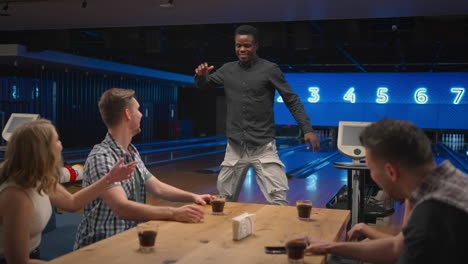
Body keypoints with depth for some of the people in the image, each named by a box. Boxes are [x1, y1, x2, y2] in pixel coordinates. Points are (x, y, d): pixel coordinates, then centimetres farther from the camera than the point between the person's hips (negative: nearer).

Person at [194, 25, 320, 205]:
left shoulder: (269, 69, -3)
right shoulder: (227, 70, 8)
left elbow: (292, 100, -3)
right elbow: (203, 86, 19)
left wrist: (307, 129, -14)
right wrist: (201, 76, -6)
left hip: (263, 148, -4)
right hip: (235, 148, 4)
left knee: (278, 200, -10)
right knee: (226, 199, 13)